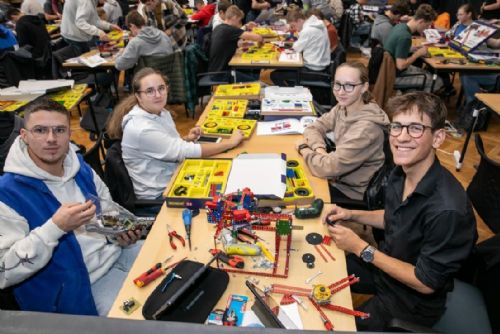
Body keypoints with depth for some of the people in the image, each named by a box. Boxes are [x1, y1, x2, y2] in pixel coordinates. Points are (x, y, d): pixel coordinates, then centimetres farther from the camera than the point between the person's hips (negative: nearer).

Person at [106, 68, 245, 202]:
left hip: (174, 177, 7)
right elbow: (186, 152, -26)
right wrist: (230, 142, -19)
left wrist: (186, 139, -7)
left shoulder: (161, 113, -1)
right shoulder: (141, 129, -27)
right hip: (159, 195, -7)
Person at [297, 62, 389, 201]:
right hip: (339, 179, 6)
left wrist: (304, 148, -13)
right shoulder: (343, 107, -5)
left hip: (352, 193, -6)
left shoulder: (366, 127, -29)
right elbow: (314, 127, 2)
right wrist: (320, 150, -18)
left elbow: (327, 167, -30)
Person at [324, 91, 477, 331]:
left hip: (412, 300, -6)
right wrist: (351, 215, -5)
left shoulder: (447, 209, -35)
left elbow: (426, 283, -24)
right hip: (384, 265, 7)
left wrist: (361, 248, -22)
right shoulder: (401, 173, -11)